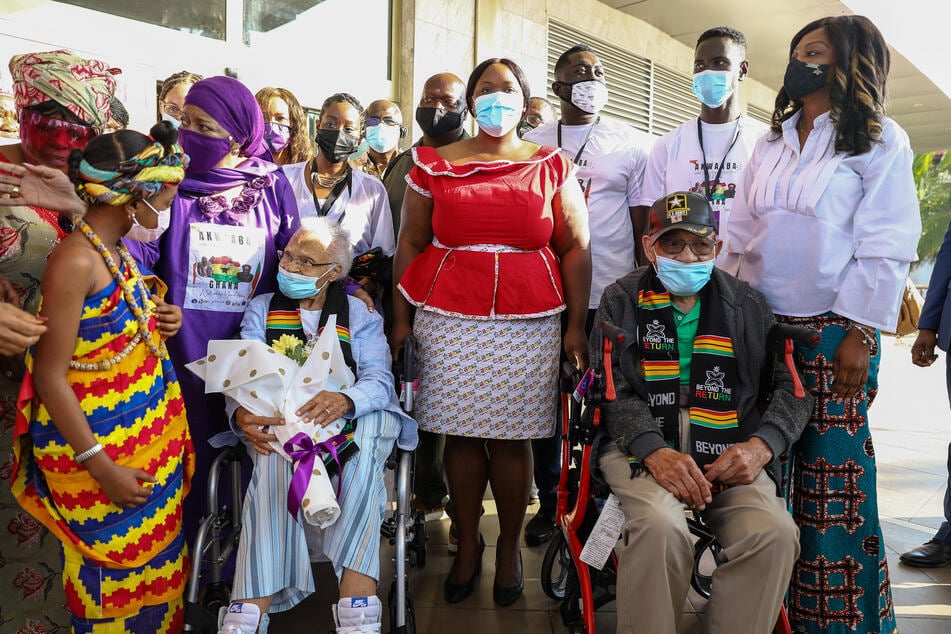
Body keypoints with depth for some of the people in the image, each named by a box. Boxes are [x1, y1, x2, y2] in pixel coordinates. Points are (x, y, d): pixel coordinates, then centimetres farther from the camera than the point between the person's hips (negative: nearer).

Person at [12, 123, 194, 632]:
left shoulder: (115, 249, 4)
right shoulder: (75, 261, -22)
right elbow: (50, 378, -20)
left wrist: (156, 320, -3)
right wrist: (101, 467, -19)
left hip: (148, 433, 8)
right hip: (100, 446, -8)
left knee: (154, 555, 21)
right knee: (113, 570, 11)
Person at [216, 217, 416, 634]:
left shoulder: (360, 315, 15)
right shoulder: (262, 309, 19)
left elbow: (379, 380, -3)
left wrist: (346, 400, -29)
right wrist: (242, 413, -23)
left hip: (346, 423, 0)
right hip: (276, 422, 1)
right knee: (276, 455, -36)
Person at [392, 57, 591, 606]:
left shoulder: (551, 166, 9)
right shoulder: (435, 165, 10)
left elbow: (576, 248, 5)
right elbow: (411, 243, 9)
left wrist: (577, 327, -1)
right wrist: (401, 318, 2)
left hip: (529, 323, 0)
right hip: (449, 319, 1)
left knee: (512, 435, 2)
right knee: (461, 432, 4)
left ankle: (510, 546, 21)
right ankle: (467, 545, 21)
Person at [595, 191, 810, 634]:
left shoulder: (748, 305, 16)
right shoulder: (621, 300, 10)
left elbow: (792, 385, 13)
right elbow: (611, 391, -1)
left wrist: (761, 445, -8)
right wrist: (655, 451, -19)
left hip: (730, 456, 2)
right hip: (640, 446, -2)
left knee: (774, 533, -25)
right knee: (659, 525, -32)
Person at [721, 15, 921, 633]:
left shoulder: (879, 141, 1)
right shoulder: (770, 145, 16)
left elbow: (884, 247, -6)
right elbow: (740, 235, 13)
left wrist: (860, 335, -13)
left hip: (833, 329, -4)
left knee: (833, 468, -1)